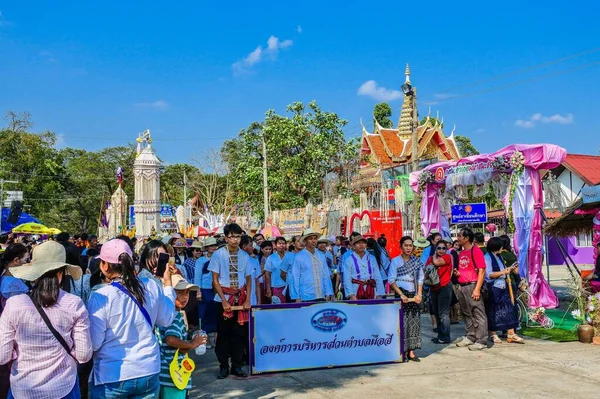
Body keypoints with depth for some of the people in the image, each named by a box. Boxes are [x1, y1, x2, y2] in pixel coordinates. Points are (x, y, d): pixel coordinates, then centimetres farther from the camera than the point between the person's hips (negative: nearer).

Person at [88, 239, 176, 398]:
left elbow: (93, 343, -11)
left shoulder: (100, 297, -17)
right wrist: (168, 284, 15)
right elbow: (167, 320, 8)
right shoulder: (151, 286, -7)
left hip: (112, 376, -3)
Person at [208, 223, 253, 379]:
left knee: (239, 332, 6)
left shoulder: (244, 256, 2)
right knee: (223, 333, 4)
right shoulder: (218, 254, -6)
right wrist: (224, 301, -12)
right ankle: (223, 366, 16)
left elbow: (249, 279, 7)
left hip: (241, 299, 3)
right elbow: (215, 280, -6)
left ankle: (237, 366, 19)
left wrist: (248, 300, -2)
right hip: (223, 298, -2)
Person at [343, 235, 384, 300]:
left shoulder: (371, 259, 10)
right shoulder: (349, 260, 2)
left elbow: (378, 277, 9)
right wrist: (352, 295, -12)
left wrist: (379, 295, 3)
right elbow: (347, 280, -2)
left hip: (370, 292, 3)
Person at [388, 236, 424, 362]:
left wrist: (419, 294, -1)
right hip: (401, 294, -4)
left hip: (414, 295, 4)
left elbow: (420, 278, 11)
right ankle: (402, 351, 1)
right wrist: (401, 295, -13)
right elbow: (391, 280, -5)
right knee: (402, 322, -6)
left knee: (414, 321, 2)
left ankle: (411, 351, 8)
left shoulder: (417, 261, 10)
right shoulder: (395, 261, -1)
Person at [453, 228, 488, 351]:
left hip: (472, 286, -9)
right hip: (462, 286, 9)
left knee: (478, 314, -5)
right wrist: (457, 273, 5)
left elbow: (481, 271, -13)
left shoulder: (476, 250, -9)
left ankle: (481, 341, -1)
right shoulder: (461, 253, 15)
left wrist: (477, 289, -18)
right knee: (466, 313, 16)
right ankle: (469, 337, 27)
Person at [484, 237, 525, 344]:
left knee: (509, 309, 3)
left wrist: (510, 269, 6)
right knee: (493, 311, 0)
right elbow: (489, 274, -18)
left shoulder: (499, 257, 16)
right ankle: (493, 334, 10)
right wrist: (503, 272, -15)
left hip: (503, 287, 8)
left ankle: (511, 334, 6)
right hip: (493, 288, -8)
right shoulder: (487, 257, -10)